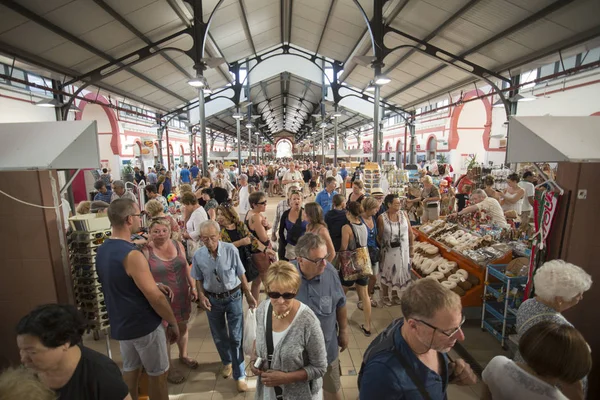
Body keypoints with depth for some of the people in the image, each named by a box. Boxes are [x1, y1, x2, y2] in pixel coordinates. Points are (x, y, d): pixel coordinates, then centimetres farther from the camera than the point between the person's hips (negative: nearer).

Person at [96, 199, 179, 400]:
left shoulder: (103, 250, -1)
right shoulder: (132, 255, -27)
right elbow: (155, 298, -25)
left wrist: (151, 284, 8)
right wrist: (173, 323, -12)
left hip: (120, 325, 8)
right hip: (144, 326, -8)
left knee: (130, 369, 23)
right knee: (158, 373, 11)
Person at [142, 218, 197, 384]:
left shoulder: (177, 245, -2)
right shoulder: (145, 251, -17)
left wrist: (193, 286, 7)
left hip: (181, 296, 5)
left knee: (182, 326, 22)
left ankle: (183, 355, 48)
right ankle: (168, 367, 35)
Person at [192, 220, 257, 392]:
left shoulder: (231, 250, -19)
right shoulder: (198, 256, -13)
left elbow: (241, 274, -9)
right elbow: (198, 279, 4)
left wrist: (249, 295, -7)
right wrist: (202, 296, -11)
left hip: (233, 296, -2)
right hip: (212, 299, 3)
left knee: (236, 337, 3)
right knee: (219, 336, 20)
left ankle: (239, 375, 21)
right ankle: (227, 362, 47)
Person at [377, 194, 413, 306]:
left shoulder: (404, 214, -5)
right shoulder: (382, 218, -16)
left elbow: (410, 232, 2)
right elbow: (379, 237, -9)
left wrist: (411, 248, 4)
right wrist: (379, 250, -7)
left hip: (403, 250, 4)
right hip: (389, 251, -3)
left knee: (401, 272, 17)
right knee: (387, 273, 13)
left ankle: (397, 294, 39)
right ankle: (385, 296, 34)